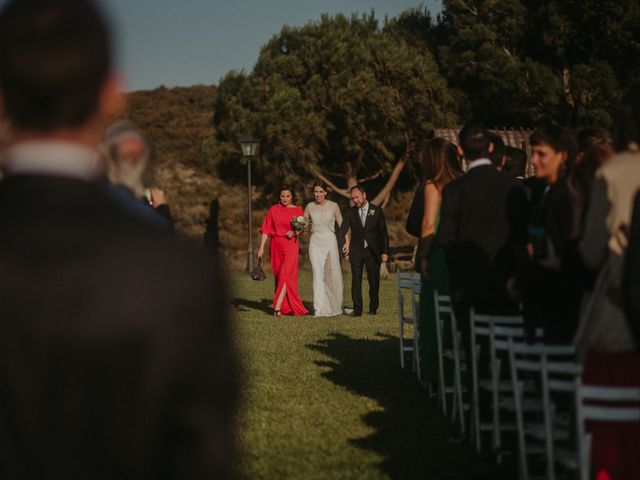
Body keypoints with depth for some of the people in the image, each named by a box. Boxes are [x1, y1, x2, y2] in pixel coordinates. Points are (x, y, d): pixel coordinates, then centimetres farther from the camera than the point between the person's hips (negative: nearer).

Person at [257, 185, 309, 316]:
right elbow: (266, 230, 4)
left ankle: (277, 307, -21)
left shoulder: (297, 210, 4)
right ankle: (287, 305, 16)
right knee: (279, 276, 6)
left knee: (285, 275, -14)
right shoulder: (273, 210, 7)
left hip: (290, 245, -3)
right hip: (275, 246, 3)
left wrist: (294, 232, -18)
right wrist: (262, 247, -4)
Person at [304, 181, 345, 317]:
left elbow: (341, 225, 5)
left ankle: (335, 306, 26)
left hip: (330, 241, -1)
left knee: (333, 275, 6)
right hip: (315, 242, 1)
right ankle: (319, 309, -14)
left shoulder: (333, 206, 1)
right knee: (318, 274, -10)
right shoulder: (310, 207, 6)